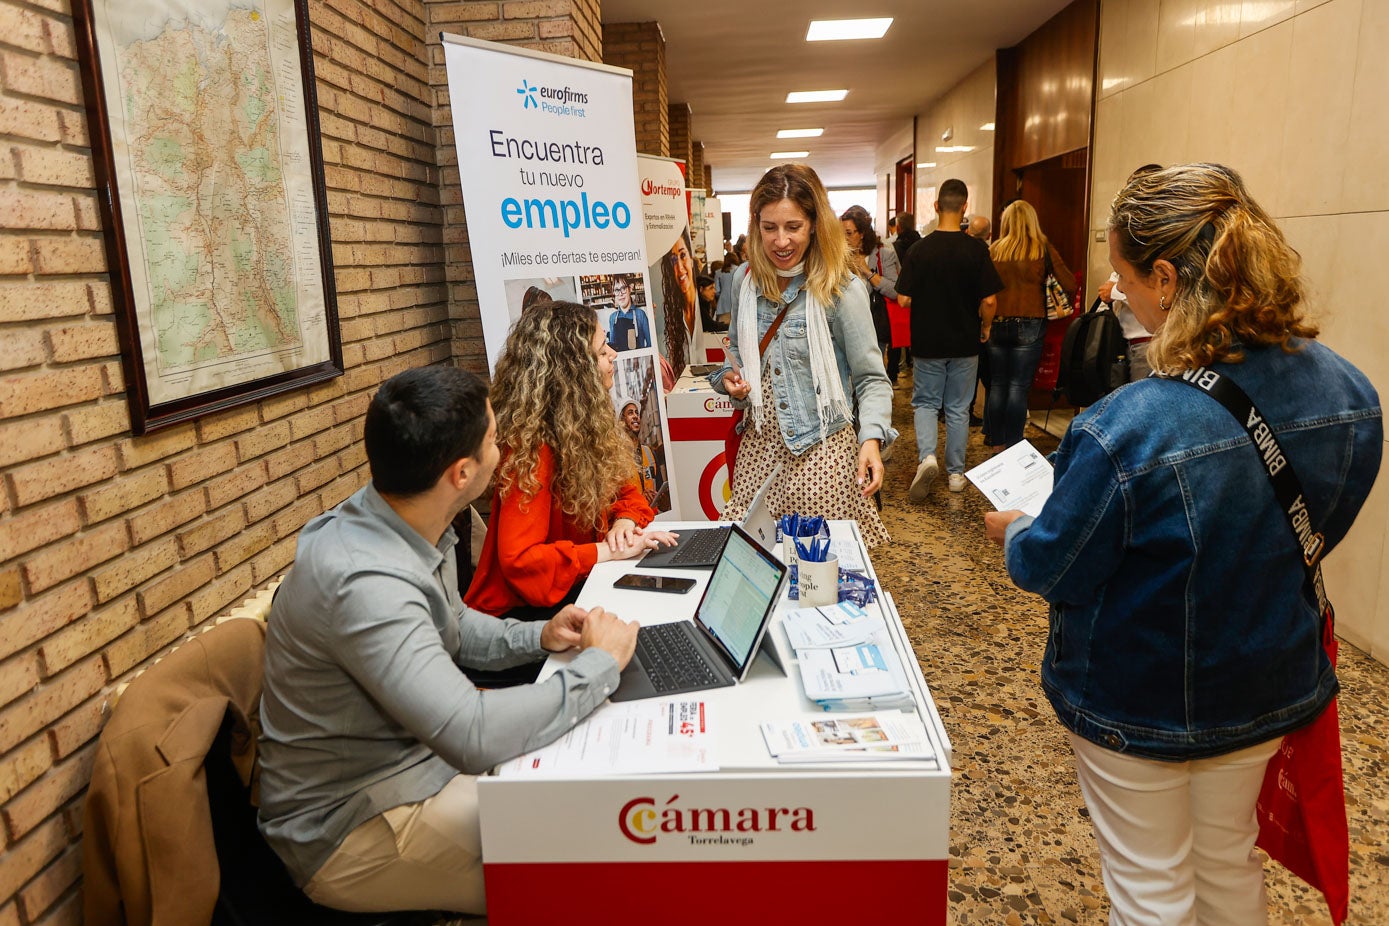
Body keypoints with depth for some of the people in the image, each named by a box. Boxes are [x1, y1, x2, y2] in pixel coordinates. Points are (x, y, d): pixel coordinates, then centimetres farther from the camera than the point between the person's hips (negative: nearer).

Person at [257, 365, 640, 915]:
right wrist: (600, 664, -23)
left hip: (415, 759, 8)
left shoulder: (414, 527, -4)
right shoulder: (364, 582, -33)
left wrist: (538, 637, -3)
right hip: (348, 829, -8)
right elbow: (475, 738, -37)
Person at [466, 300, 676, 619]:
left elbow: (627, 490, 13)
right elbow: (518, 560, -27)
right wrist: (608, 551, -25)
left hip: (578, 585, 8)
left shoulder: (590, 424, 3)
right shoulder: (533, 450, -23)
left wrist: (625, 520, -9)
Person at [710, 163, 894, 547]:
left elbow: (871, 378, -8)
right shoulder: (745, 279, 5)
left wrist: (872, 438, -24)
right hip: (759, 444, 5)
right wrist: (729, 376, 1)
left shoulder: (841, 289, -11)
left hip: (821, 448, -4)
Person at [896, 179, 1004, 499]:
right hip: (965, 341, 1)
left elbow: (903, 299, -9)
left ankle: (927, 455, -11)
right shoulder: (976, 249, -10)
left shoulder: (919, 249, -9)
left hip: (927, 341, 0)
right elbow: (989, 300, -10)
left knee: (925, 402, 13)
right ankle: (956, 472, 19)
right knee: (958, 408, 12)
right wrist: (985, 327, 9)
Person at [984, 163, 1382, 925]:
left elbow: (1052, 569, -20)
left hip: (1138, 701, -6)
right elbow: (1318, 532, 5)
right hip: (1267, 689, 6)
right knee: (1229, 861, 29)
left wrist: (1013, 533, 1)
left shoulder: (1125, 430, -34)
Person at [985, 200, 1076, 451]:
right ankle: (1013, 448, 1)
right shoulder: (1043, 250, -1)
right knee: (1018, 387, 0)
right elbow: (1071, 286, -3)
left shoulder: (994, 250, 4)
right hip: (1029, 325, -2)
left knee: (997, 386, 10)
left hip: (997, 324, 2)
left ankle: (996, 444, 15)